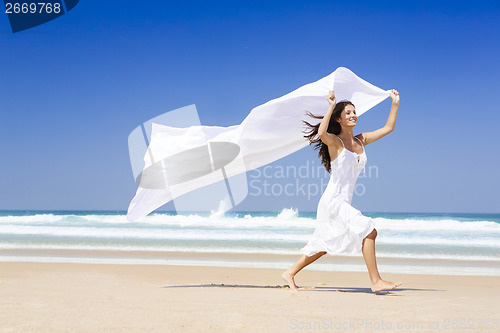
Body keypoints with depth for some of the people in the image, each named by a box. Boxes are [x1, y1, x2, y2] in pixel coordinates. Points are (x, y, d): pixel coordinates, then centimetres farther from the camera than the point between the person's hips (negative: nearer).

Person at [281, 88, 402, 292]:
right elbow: (321, 134, -31)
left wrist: (395, 103, 13)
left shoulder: (361, 141, 13)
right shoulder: (334, 141, -7)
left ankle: (290, 274, 25)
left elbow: (388, 128, 18)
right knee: (369, 231, -15)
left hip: (344, 202, 8)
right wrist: (331, 107, -31)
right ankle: (376, 281, -8)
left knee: (324, 246, 15)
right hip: (333, 200, -8)